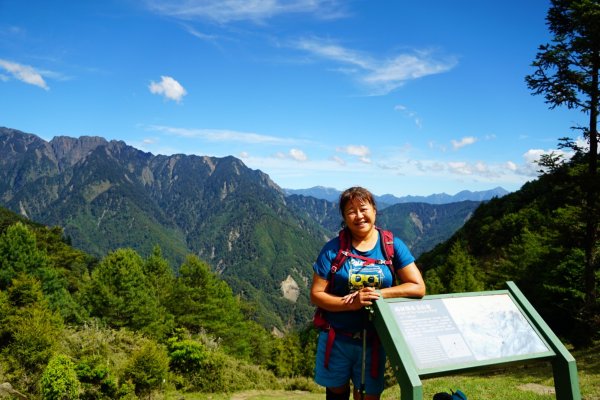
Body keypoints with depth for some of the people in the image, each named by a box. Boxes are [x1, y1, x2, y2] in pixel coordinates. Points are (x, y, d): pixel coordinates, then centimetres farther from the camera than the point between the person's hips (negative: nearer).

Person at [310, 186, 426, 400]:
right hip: (336, 338, 0)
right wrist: (352, 303, -24)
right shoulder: (333, 248, -7)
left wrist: (378, 294, -20)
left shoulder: (392, 245, -5)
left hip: (373, 340, 0)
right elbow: (316, 294, -9)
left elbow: (418, 288, -9)